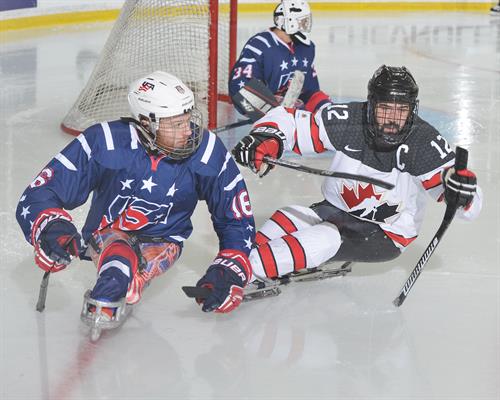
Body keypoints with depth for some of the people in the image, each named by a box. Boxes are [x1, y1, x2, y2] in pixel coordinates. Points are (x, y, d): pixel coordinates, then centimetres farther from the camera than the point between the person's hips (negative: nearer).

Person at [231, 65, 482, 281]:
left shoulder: (426, 144, -22)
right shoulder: (347, 121, -17)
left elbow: (469, 207, -20)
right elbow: (288, 120, -10)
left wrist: (462, 188, -45)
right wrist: (264, 141, -32)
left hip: (387, 234, -5)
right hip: (337, 210, 5)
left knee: (326, 240, -29)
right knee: (286, 221, -23)